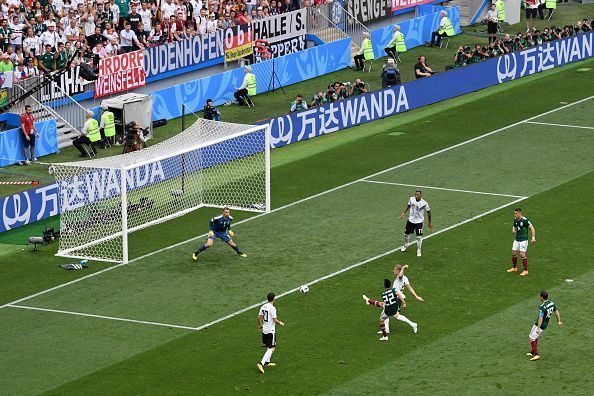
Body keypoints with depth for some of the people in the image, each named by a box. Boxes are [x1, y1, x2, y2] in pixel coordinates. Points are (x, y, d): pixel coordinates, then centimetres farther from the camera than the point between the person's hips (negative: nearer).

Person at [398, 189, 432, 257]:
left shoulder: (424, 203, -21)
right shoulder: (411, 199, -11)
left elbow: (428, 212, -6)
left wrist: (430, 222, 2)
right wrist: (403, 213, 9)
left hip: (419, 222, -4)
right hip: (411, 220, 4)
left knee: (419, 237, -9)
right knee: (406, 234, 17)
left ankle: (419, 251, 9)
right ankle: (406, 246, 44)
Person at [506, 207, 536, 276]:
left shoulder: (524, 220, -17)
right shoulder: (515, 220, 6)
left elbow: (532, 228, -18)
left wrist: (533, 238, -26)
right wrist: (513, 230, -1)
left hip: (523, 240, -7)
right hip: (517, 239, 7)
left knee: (522, 254, -12)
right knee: (513, 253, 9)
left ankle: (525, 270, -2)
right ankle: (515, 268, 28)